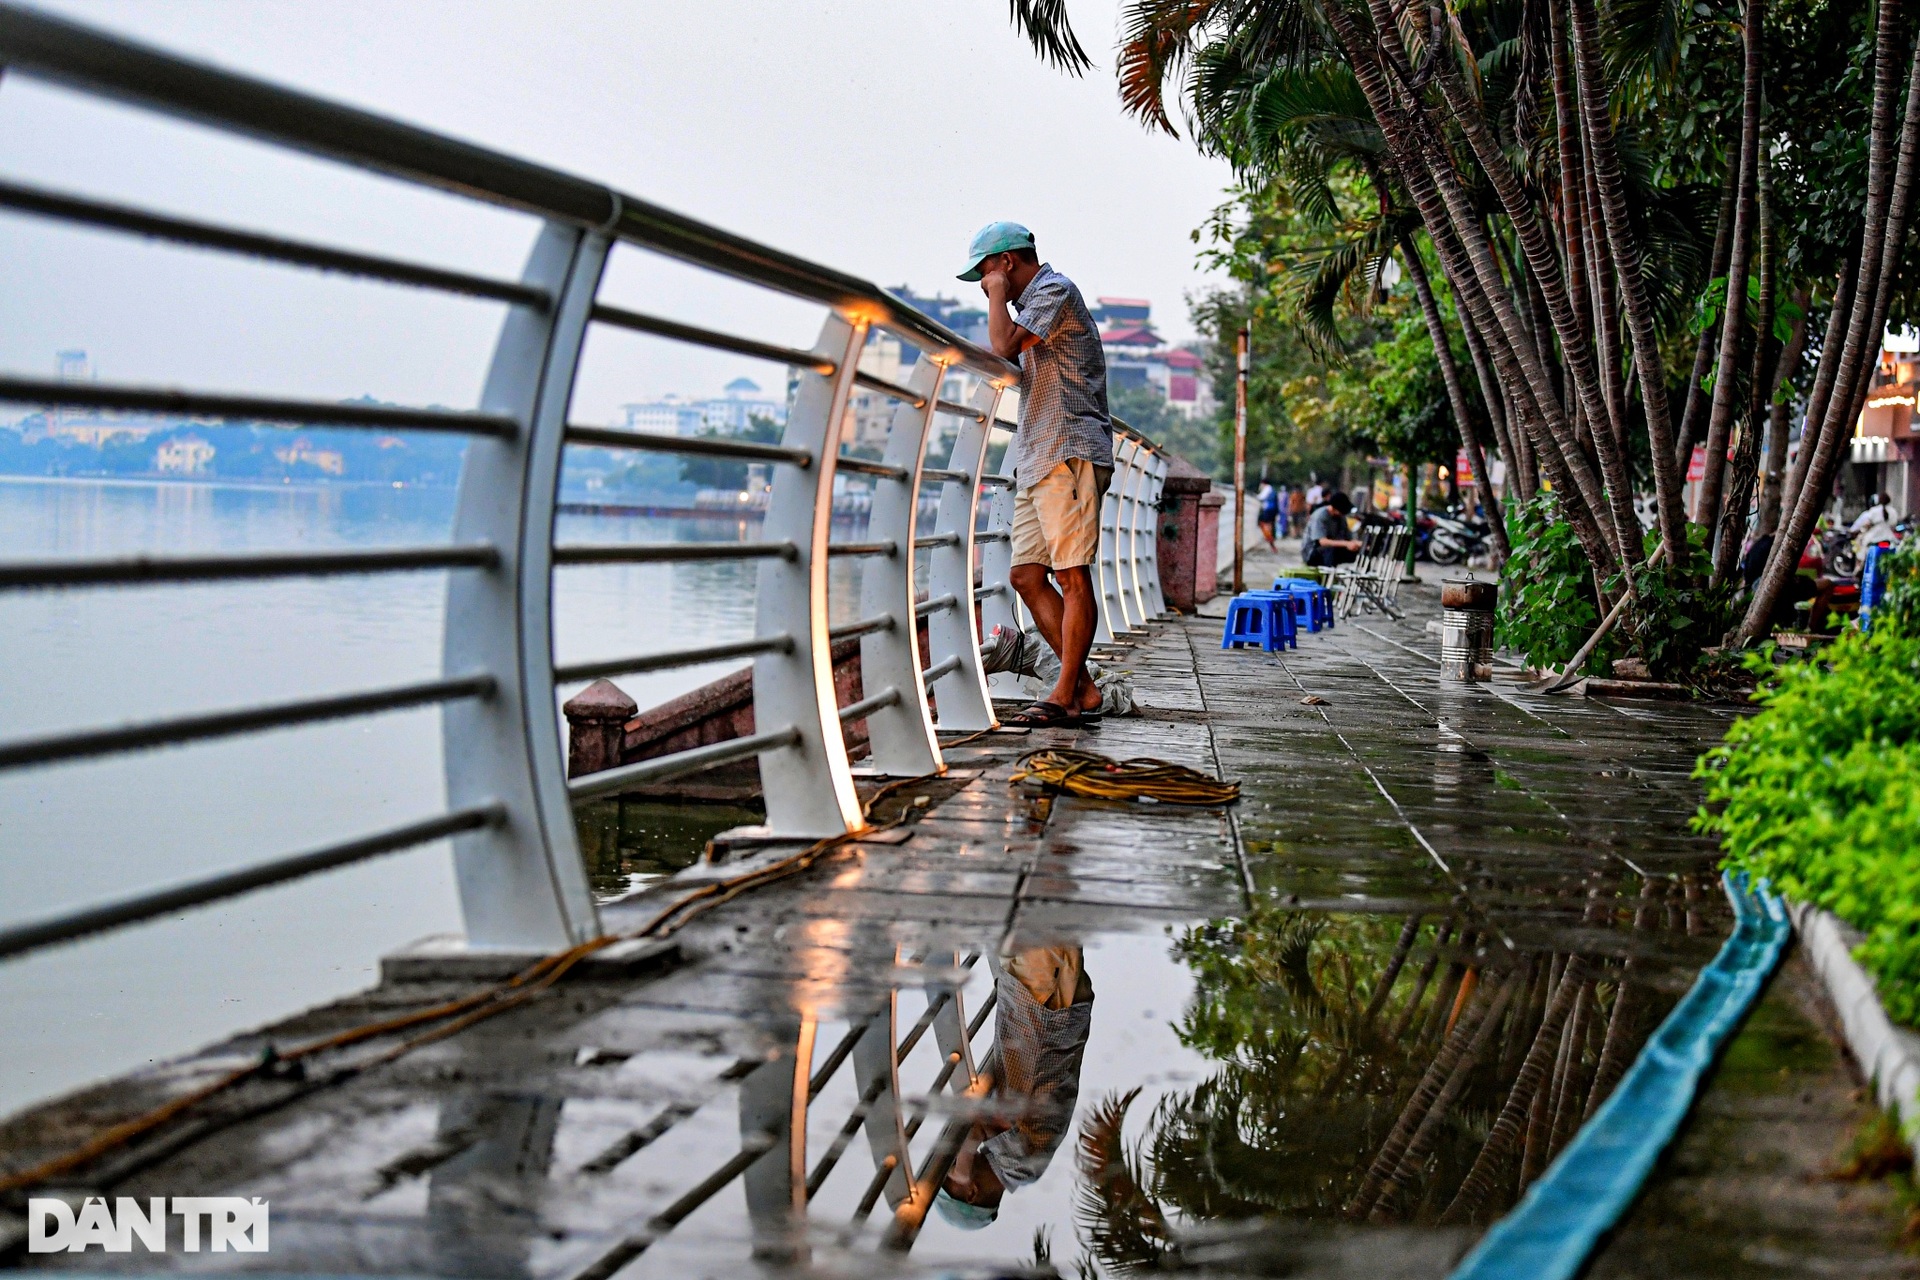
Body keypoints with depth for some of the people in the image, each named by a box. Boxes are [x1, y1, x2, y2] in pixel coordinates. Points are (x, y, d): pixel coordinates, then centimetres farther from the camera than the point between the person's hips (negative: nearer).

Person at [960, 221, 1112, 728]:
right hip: (1039, 459, 11)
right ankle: (1082, 687, 4)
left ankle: (1065, 696, -11)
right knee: (1028, 574, 4)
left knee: (1072, 574, -10)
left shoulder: (1054, 290, -5)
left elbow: (1005, 346, -18)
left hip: (1069, 455, -11)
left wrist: (998, 293, -5)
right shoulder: (1033, 302, 25)